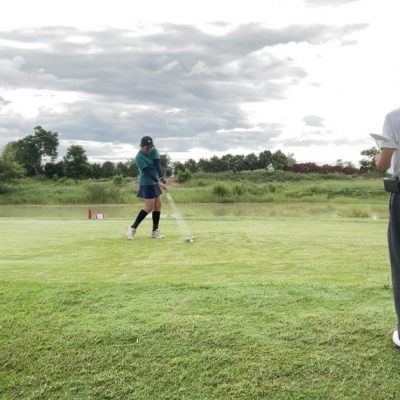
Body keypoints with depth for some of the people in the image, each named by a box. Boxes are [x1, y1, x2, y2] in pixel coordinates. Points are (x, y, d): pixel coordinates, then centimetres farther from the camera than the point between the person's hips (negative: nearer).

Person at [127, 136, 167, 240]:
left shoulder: (154, 151, 1)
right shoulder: (139, 157, -18)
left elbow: (158, 166, -11)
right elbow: (148, 171, -25)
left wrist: (161, 178, -25)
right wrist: (158, 182, -33)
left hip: (155, 182, 7)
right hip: (147, 183, -7)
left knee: (158, 205, 5)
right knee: (149, 207, -11)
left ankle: (155, 230, 12)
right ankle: (133, 228, -3)